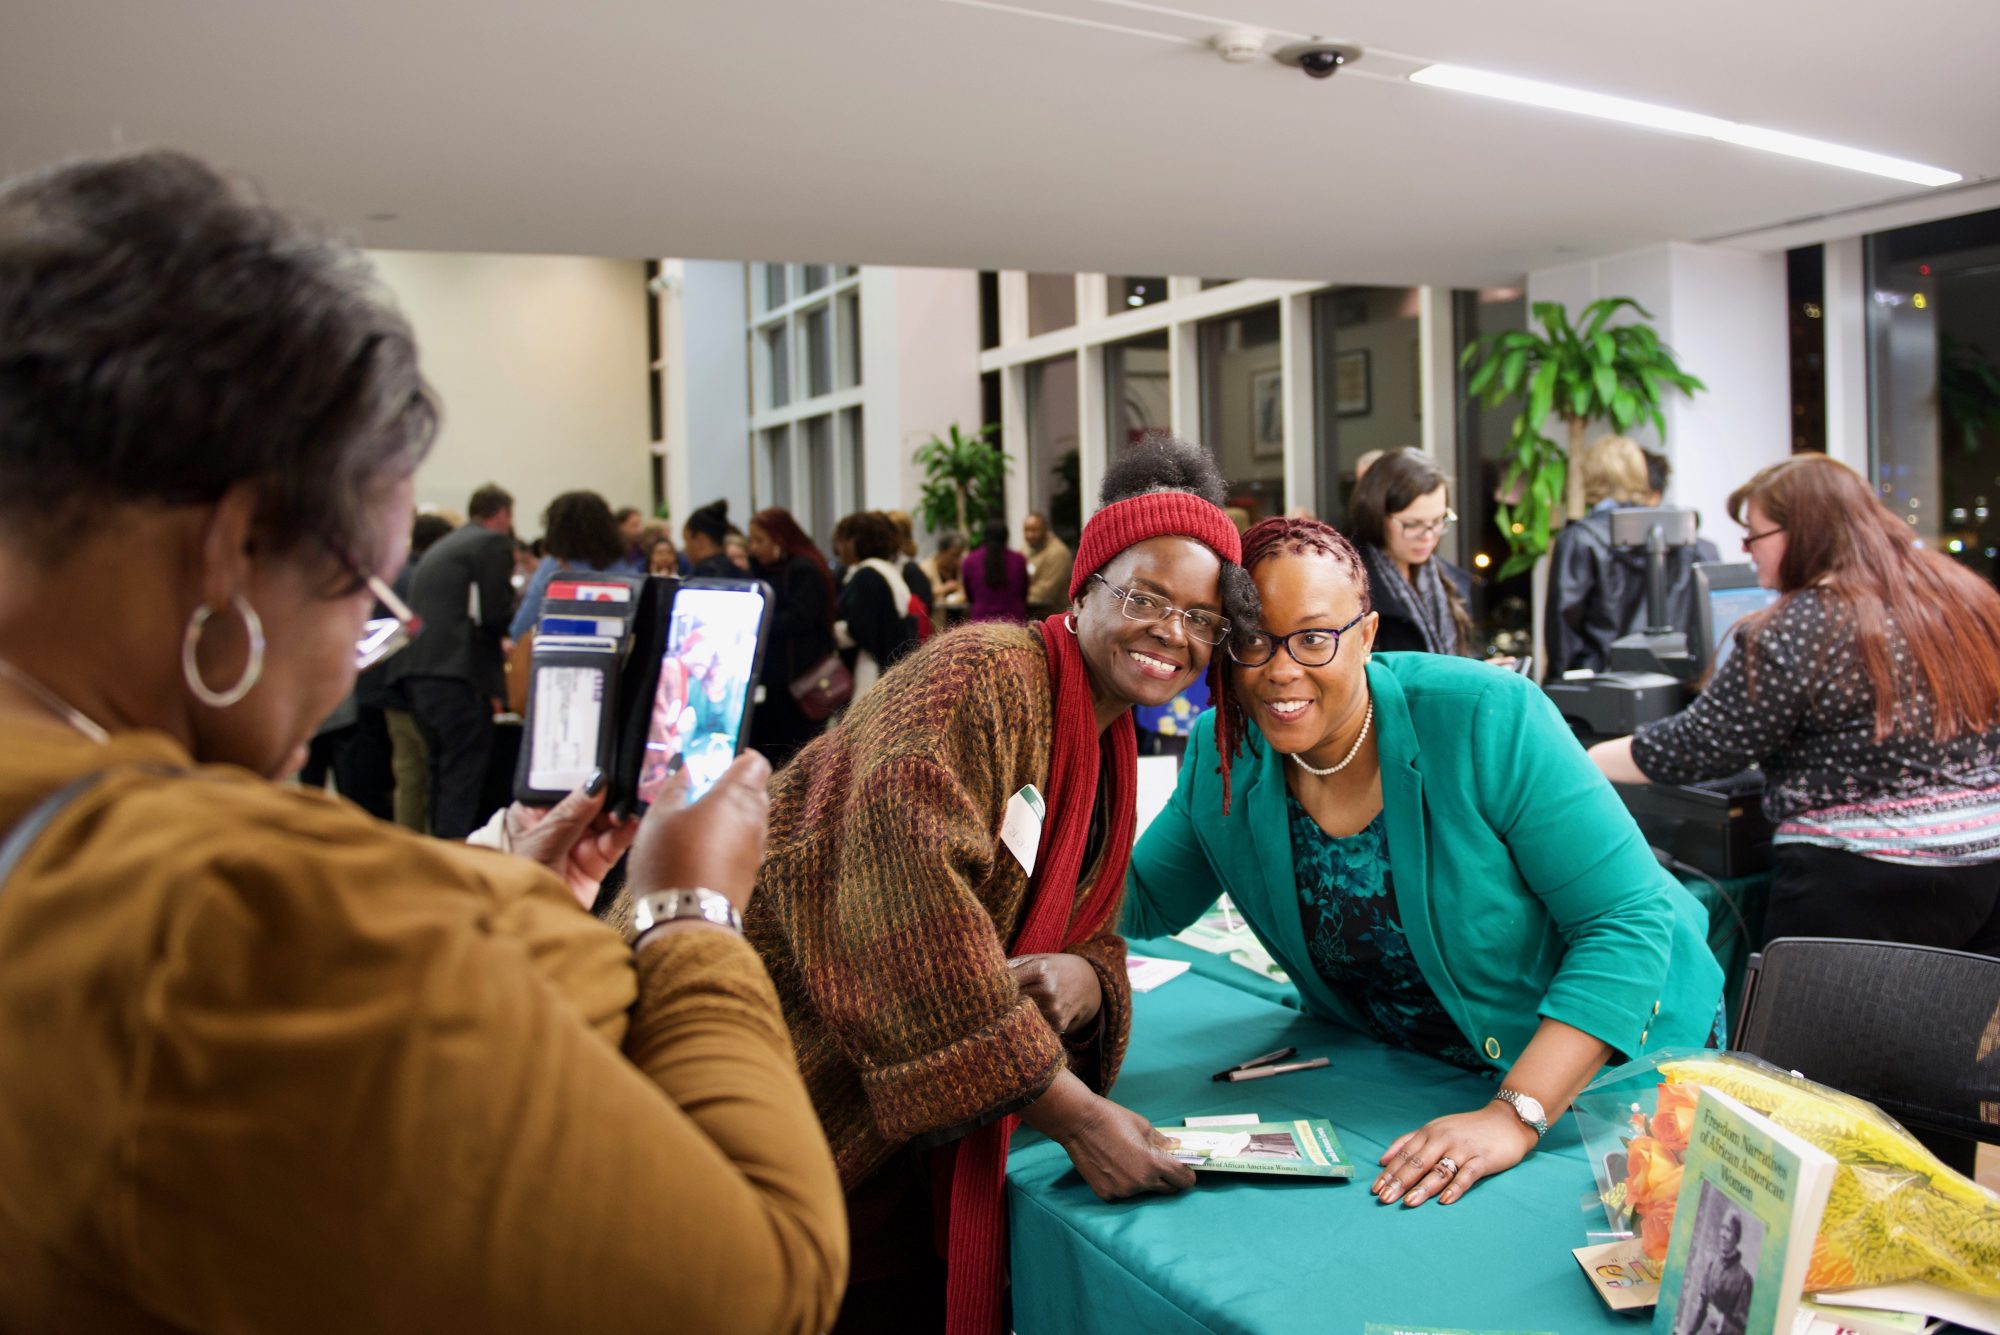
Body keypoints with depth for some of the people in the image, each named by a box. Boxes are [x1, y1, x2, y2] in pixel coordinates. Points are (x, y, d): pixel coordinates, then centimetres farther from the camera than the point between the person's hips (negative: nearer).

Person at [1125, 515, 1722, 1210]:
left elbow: (1629, 921, -25)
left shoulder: (1487, 717, -25)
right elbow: (1138, 903, 3)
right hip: (1401, 1071, 4)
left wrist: (1516, 1115, -32)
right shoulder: (1221, 752, -10)